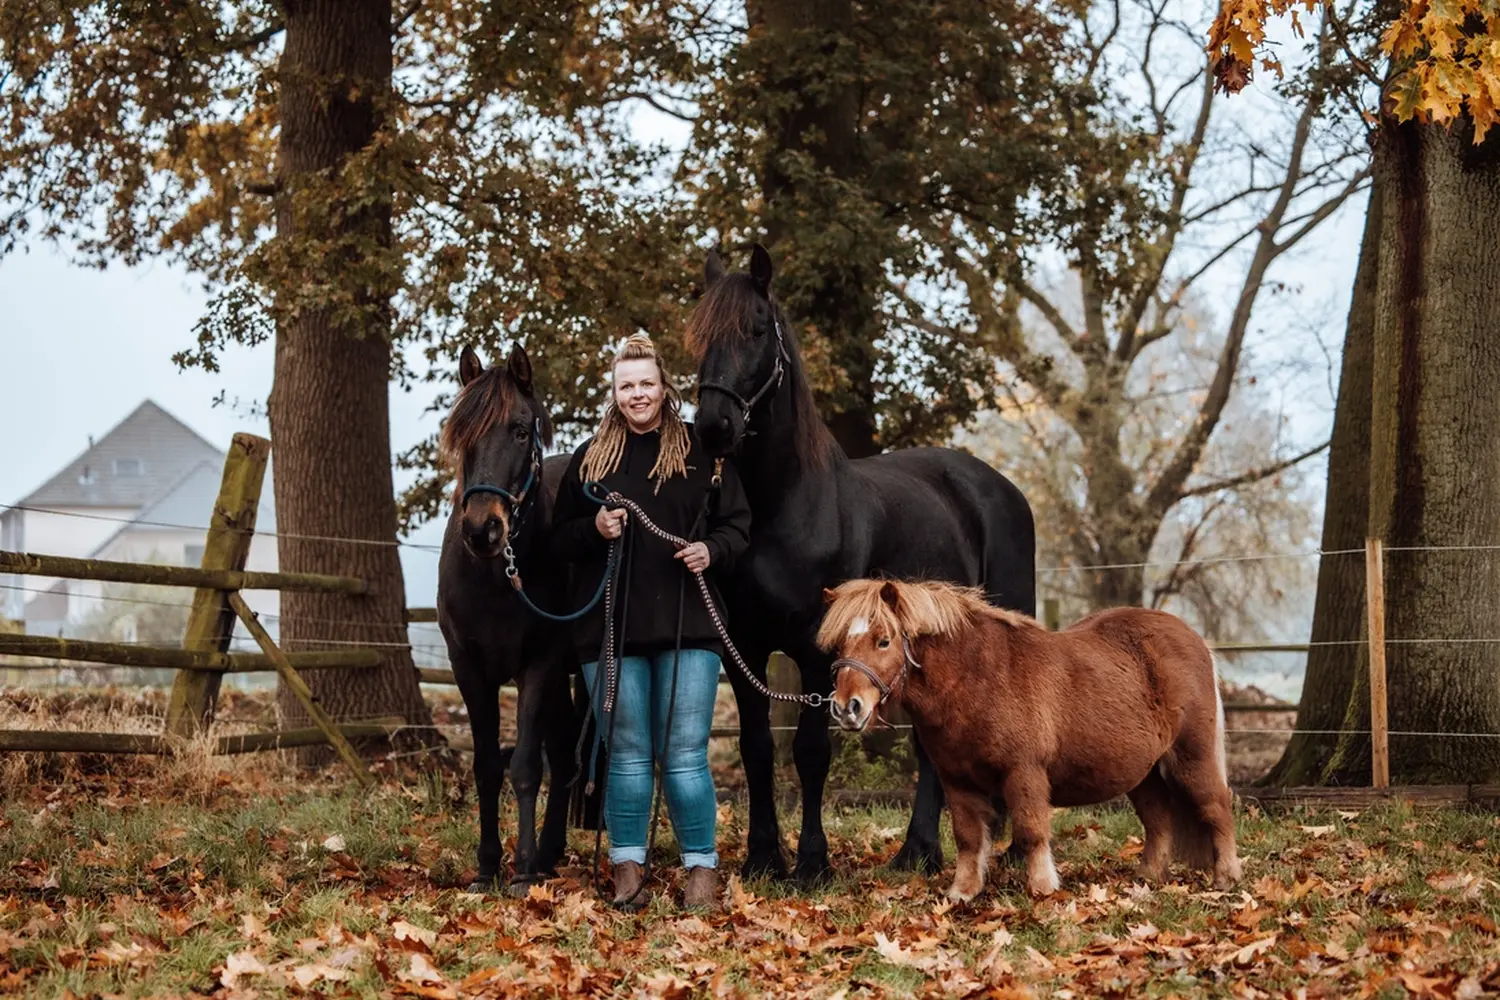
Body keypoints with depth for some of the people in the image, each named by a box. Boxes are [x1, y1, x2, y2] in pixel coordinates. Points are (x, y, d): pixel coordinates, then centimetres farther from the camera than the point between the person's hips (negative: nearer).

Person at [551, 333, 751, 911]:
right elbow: (560, 539, 10)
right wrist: (594, 529, -11)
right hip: (611, 628, 2)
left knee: (685, 754, -1)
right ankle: (627, 870, 13)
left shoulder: (702, 454, 5)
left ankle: (702, 869, 7)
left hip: (687, 625, -1)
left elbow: (738, 524, 6)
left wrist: (712, 549, -14)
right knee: (627, 754, 6)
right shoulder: (590, 458, 8)